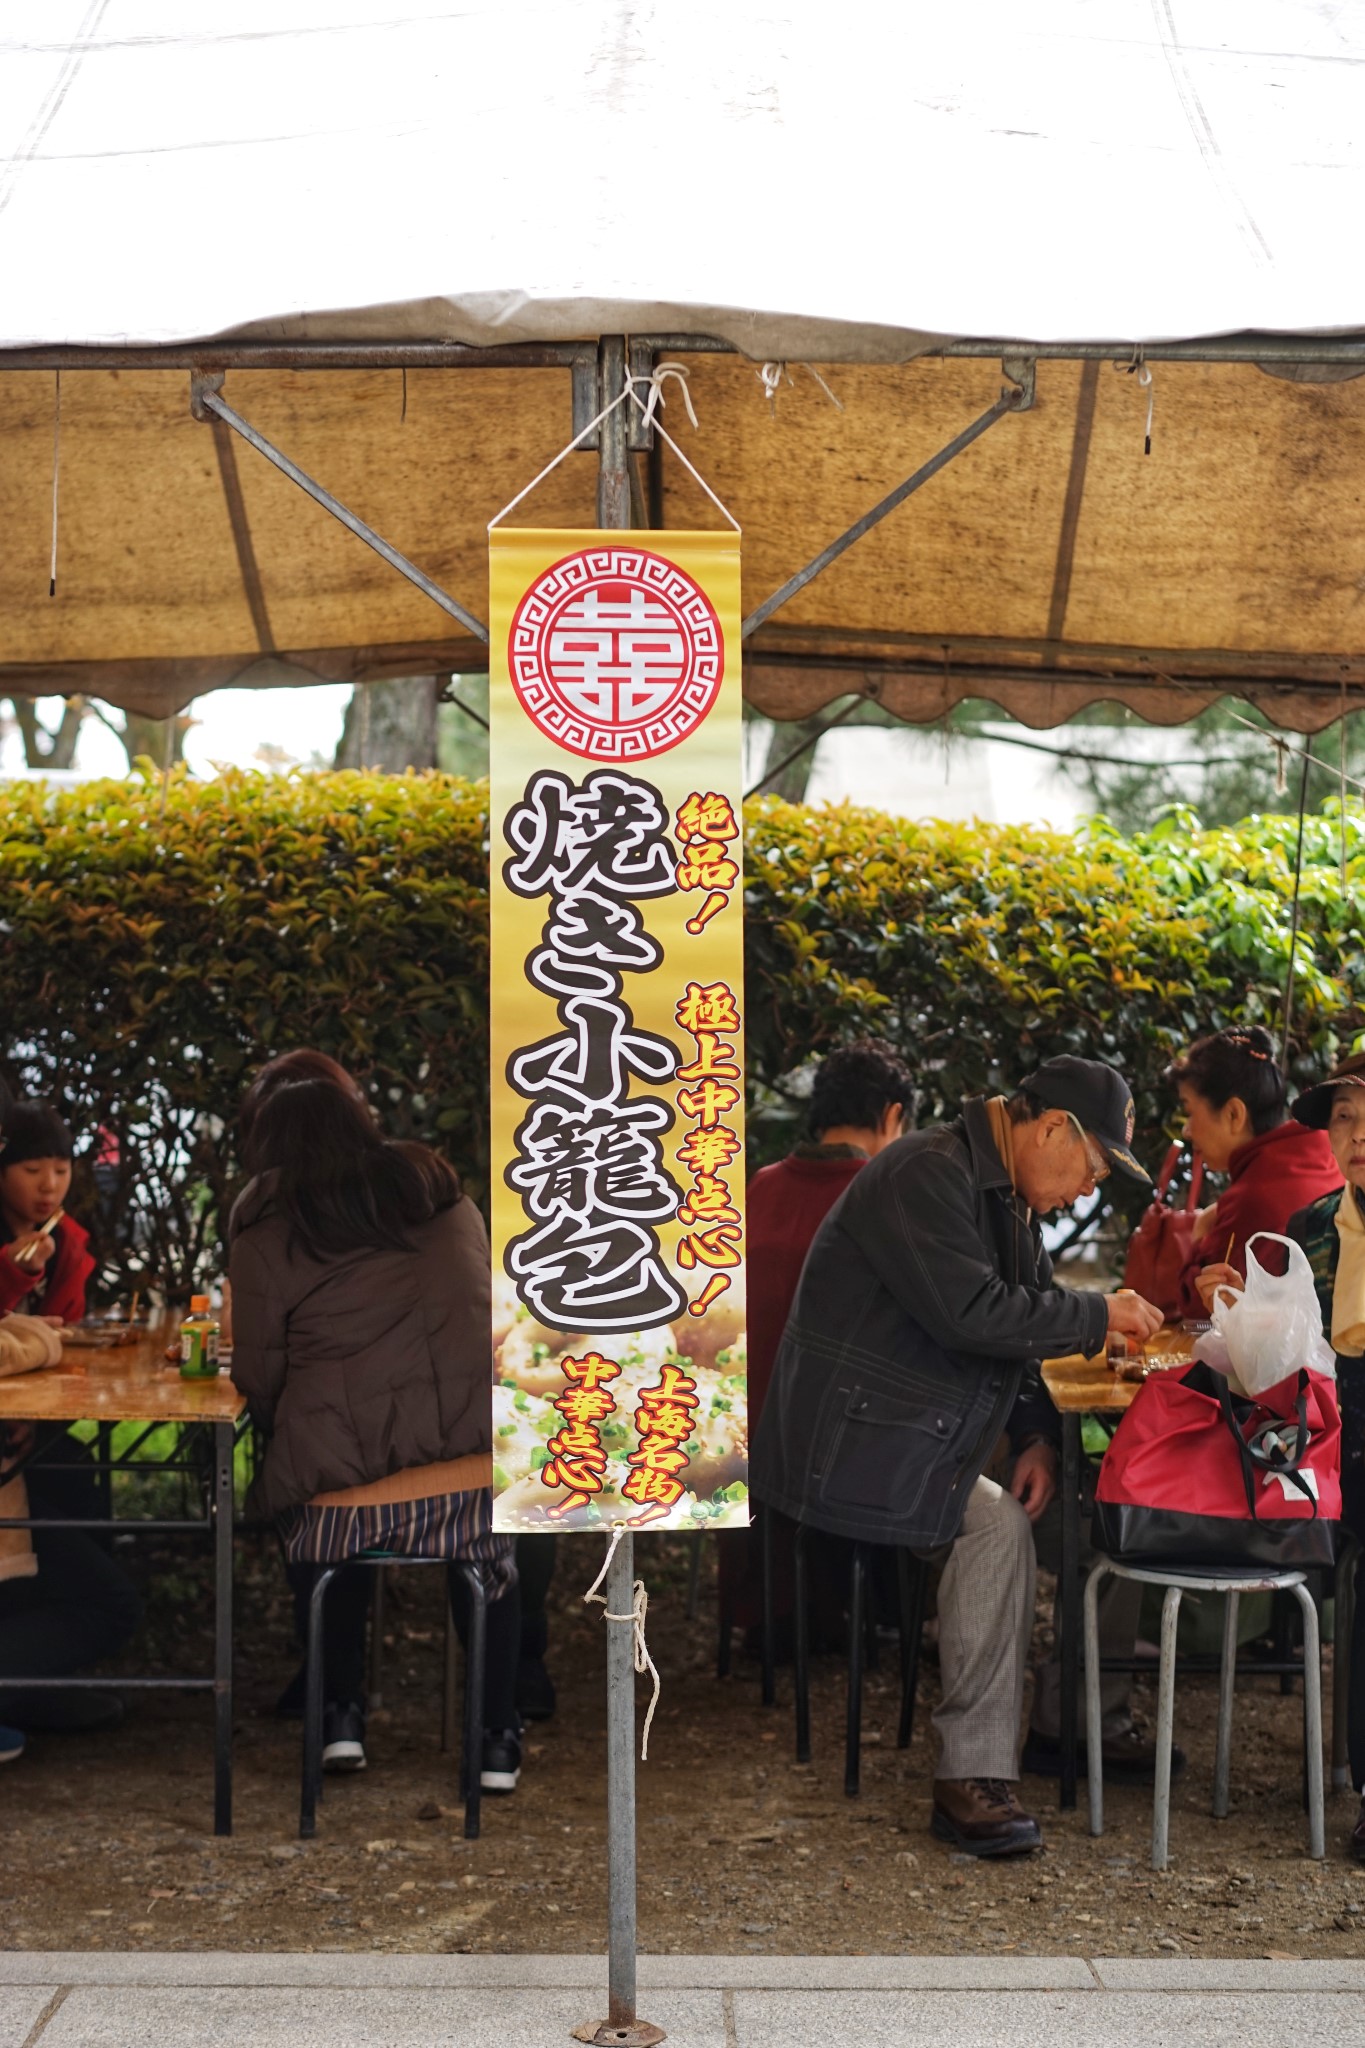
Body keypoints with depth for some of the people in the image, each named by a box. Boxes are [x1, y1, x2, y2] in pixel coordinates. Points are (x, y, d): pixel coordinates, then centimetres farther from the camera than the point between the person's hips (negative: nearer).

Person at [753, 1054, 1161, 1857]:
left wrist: (1041, 1438, -1)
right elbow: (972, 1313, -27)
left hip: (921, 1442, 9)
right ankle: (975, 1777, -17)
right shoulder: (926, 1176, -17)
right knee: (999, 1524, -25)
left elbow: (1030, 1323, 16)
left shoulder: (1011, 1199, 15)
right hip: (847, 1448, -9)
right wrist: (1100, 1314, -17)